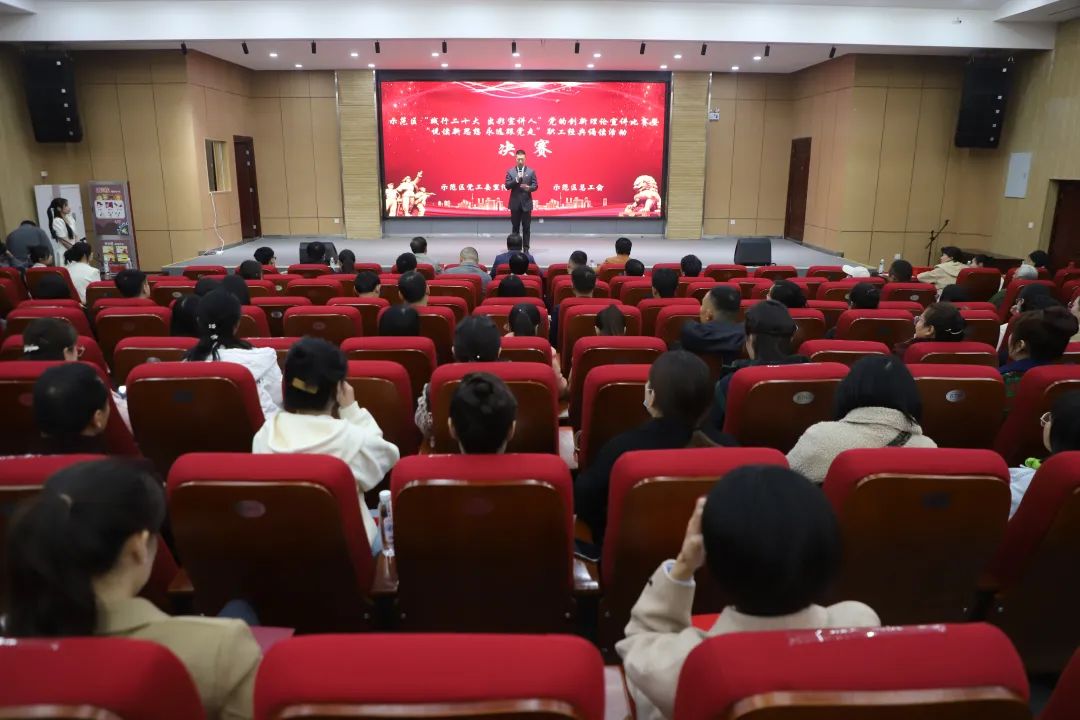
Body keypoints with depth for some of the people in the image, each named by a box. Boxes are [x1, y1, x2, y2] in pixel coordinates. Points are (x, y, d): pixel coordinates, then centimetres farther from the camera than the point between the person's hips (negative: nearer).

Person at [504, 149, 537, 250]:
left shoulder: (531, 171, 4)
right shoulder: (510, 171, 4)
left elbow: (535, 186, 1)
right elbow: (507, 186, -4)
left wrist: (529, 188, -20)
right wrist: (516, 180, -18)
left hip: (526, 203, 0)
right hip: (515, 203, 0)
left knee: (526, 227, 2)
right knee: (515, 227, 6)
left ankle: (526, 248, 7)